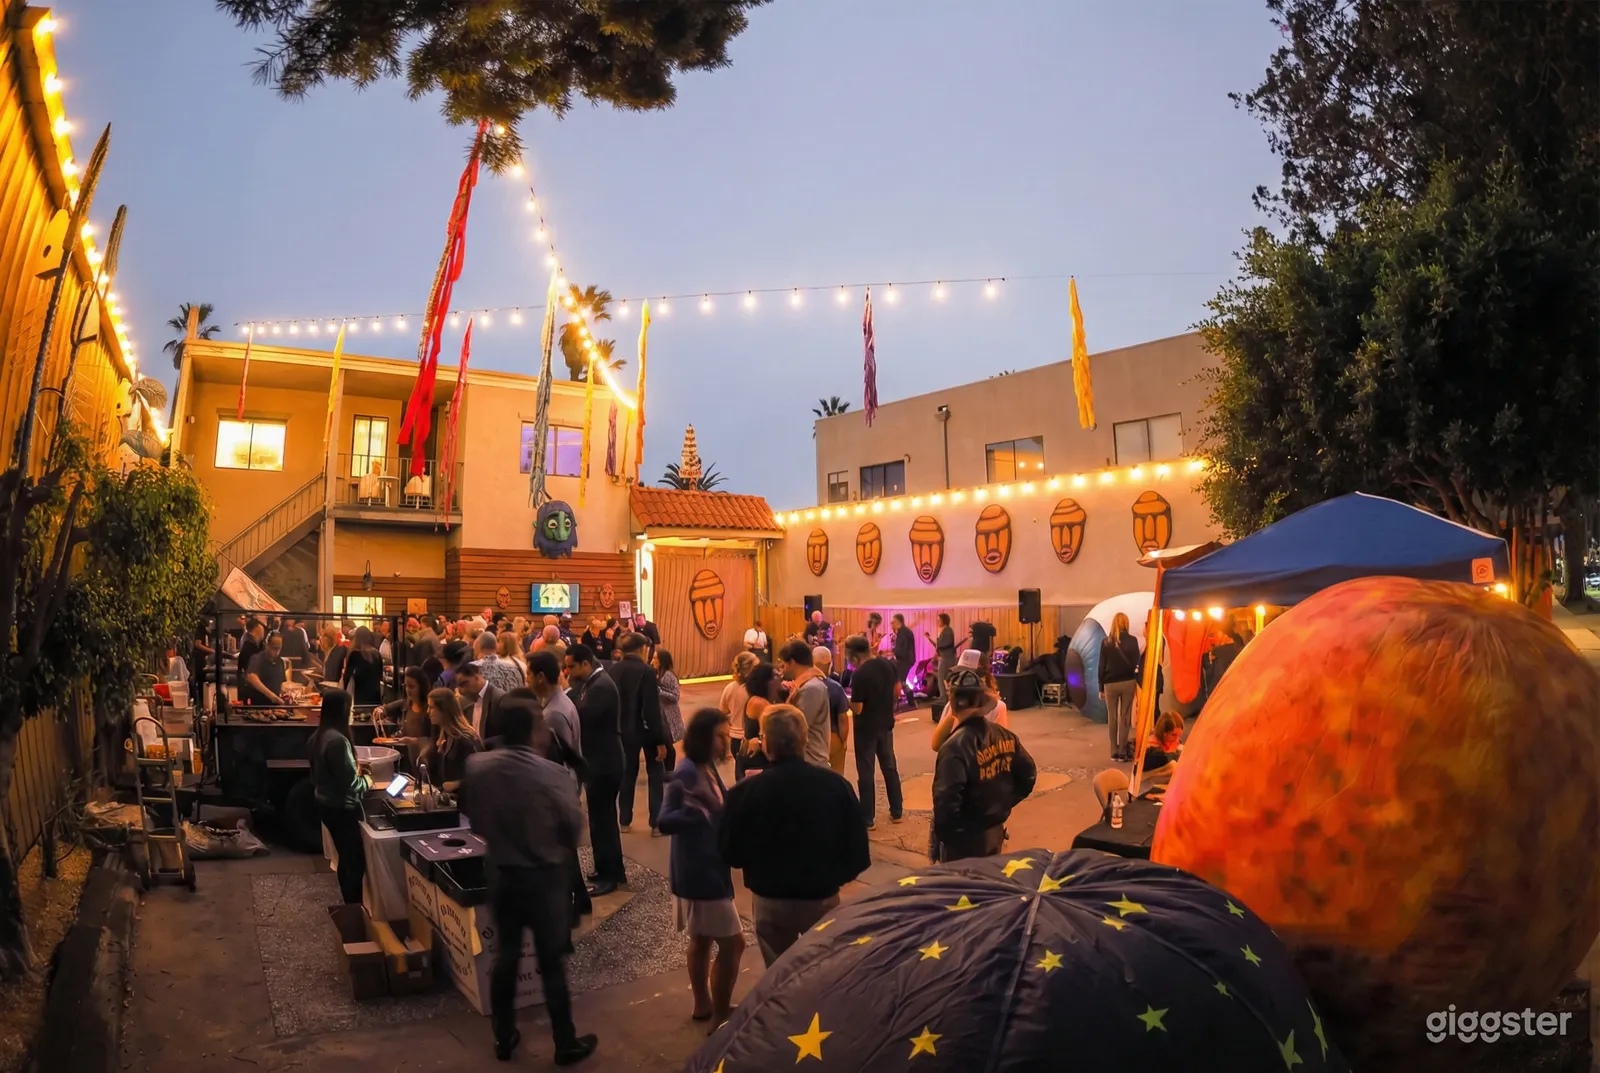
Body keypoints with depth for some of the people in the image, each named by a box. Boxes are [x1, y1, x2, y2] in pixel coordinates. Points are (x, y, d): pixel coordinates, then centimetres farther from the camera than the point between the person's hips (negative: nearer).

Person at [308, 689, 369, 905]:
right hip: (341, 808, -10)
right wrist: (365, 781, -5)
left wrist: (354, 770, 15)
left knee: (346, 857, 20)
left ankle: (350, 906, 31)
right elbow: (348, 782, -23)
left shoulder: (318, 736, 4)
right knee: (356, 860, 1)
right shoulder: (337, 740, -26)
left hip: (326, 804, 10)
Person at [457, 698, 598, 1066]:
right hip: (543, 876, -4)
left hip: (499, 872, 4)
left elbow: (472, 817, 4)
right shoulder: (550, 774, -25)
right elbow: (573, 824, -14)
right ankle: (566, 1044, 24)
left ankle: (503, 1037, 33)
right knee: (551, 961, 9)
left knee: (506, 953, 21)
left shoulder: (477, 767, -11)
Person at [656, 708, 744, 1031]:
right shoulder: (686, 772, -23)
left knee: (701, 940, 22)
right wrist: (696, 811, -44)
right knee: (732, 943, -1)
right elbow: (665, 821, -29)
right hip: (699, 871, -9)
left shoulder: (708, 768, 4)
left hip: (708, 867, 9)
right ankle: (720, 1018, 10)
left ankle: (703, 1005, 37)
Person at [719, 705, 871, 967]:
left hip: (770, 903, -1)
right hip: (824, 899, 1)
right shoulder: (835, 785, -14)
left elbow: (730, 854, -5)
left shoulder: (744, 793, -18)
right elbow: (857, 849, -8)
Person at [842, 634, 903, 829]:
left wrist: (846, 700, -4)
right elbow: (897, 691, 8)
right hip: (886, 724, 6)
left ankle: (868, 819, 12)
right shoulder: (888, 664, -4)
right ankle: (897, 812, 28)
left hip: (866, 728, -6)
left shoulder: (859, 675, -24)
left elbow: (857, 709, -21)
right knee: (889, 767, 18)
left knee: (865, 772, 5)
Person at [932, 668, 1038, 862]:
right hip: (996, 831, 7)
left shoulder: (955, 747, -26)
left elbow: (947, 800, -30)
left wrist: (942, 834, -14)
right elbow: (1028, 775, 8)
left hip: (964, 839, -7)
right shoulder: (1005, 736, -3)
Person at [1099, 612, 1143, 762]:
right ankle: (1123, 751, 4)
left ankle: (1114, 751, 9)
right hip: (1128, 682, 0)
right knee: (1125, 717, 4)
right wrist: (1136, 681, 13)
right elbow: (1136, 663, -1)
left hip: (1110, 684, 0)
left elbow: (1102, 666, 0)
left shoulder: (1106, 642, -2)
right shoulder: (1132, 640, -4)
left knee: (1112, 717, 7)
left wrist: (1101, 687, 6)